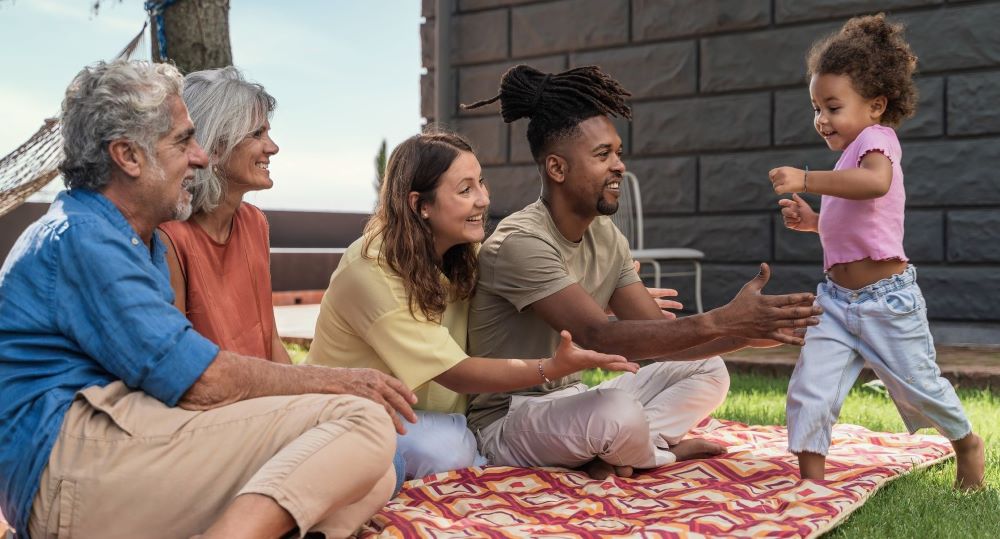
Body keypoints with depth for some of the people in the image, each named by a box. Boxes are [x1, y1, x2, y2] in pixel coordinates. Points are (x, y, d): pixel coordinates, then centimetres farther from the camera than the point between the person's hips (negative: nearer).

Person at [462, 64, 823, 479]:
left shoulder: (607, 238, 4)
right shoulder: (520, 242, -23)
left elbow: (658, 339, 0)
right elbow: (599, 337, -33)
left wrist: (747, 332, -16)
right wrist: (720, 321, -36)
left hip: (567, 400, 9)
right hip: (507, 422, -8)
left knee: (707, 370, 4)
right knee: (619, 410, -37)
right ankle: (663, 451, -2)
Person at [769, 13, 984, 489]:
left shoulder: (877, 138, -13)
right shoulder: (851, 157, 14)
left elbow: (876, 182, -38)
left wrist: (807, 179, -40)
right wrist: (811, 221, 10)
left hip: (886, 301, -7)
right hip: (837, 299, 7)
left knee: (918, 387, 11)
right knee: (809, 391, -5)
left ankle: (966, 443, 39)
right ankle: (812, 480, 4)